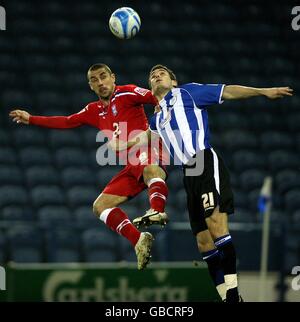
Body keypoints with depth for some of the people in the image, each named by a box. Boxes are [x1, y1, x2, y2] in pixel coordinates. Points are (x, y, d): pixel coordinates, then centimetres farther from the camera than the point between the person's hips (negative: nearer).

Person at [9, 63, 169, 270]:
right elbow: (66, 122, 29)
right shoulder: (94, 111, 22)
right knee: (100, 206, -3)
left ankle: (157, 211, -67)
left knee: (148, 168, -43)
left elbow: (158, 98, -9)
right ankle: (139, 240, -19)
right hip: (132, 167, 8)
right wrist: (30, 119, 30)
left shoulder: (126, 93, 2)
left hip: (146, 150, -8)